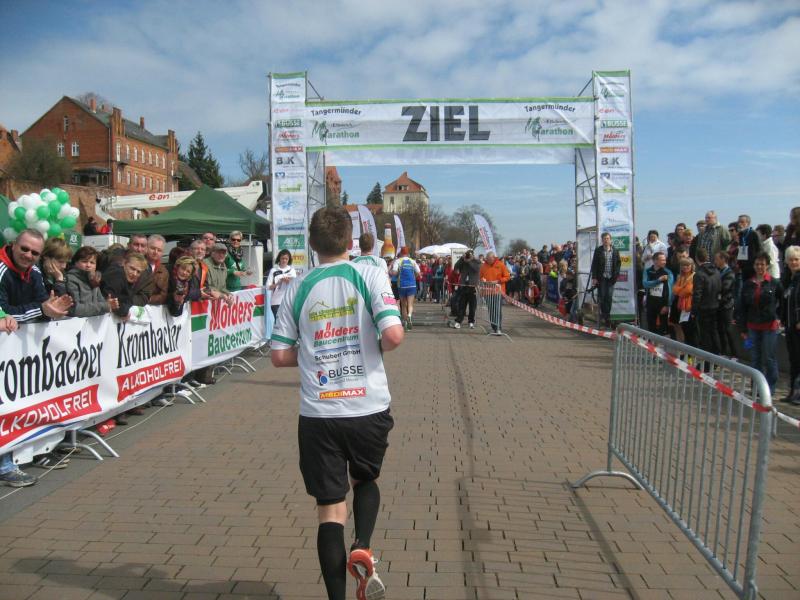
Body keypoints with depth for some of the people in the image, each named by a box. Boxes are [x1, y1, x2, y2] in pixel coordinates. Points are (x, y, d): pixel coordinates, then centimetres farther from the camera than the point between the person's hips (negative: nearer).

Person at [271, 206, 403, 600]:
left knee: (330, 508, 10)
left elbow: (280, 355, 3)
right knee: (366, 480, 25)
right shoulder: (369, 276, -5)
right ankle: (363, 548, 2)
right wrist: (375, 347, 6)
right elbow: (393, 335, -16)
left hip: (318, 413, 1)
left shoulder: (298, 287, 2)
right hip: (368, 408, 0)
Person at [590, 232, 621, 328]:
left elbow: (619, 263, 10)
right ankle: (603, 314, 11)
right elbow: (594, 264, -2)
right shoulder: (598, 250, 0)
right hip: (601, 277, -2)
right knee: (602, 297, 0)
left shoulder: (615, 251, 7)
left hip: (611, 278, 2)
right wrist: (594, 277, -8)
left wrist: (616, 274, -4)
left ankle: (607, 316, 9)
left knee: (609, 297, 1)